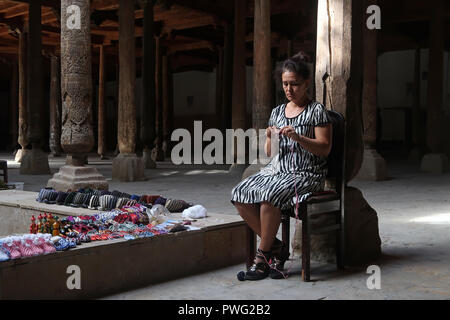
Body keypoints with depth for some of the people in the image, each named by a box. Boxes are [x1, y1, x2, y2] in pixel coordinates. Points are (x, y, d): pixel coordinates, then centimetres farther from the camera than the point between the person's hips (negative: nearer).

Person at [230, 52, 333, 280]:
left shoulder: (317, 110, 1)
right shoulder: (277, 112, 17)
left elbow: (324, 149, -6)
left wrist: (298, 138, -19)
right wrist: (270, 139, -6)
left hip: (305, 174, -6)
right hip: (276, 170, 6)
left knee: (268, 196, -33)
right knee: (239, 195, -20)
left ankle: (263, 254, -14)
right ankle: (276, 247, -10)